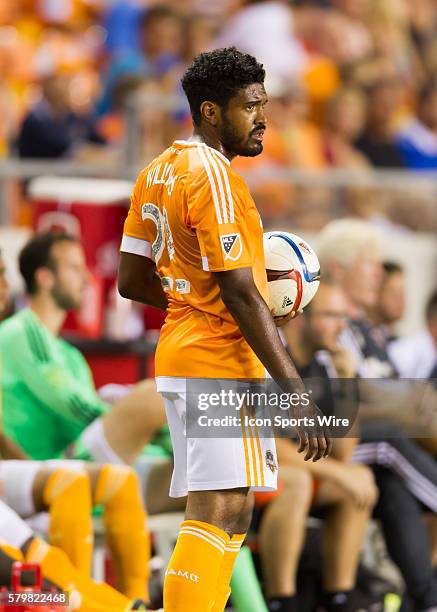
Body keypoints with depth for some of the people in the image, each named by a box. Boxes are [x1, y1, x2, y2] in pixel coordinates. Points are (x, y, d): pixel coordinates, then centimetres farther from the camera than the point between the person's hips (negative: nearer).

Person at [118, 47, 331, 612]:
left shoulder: (158, 173, 13)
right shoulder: (213, 175, -15)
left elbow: (132, 280, 16)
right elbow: (238, 293, -20)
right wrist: (297, 391, -20)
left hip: (180, 354, 10)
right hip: (223, 364, -10)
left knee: (216, 519, 13)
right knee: (220, 517, -12)